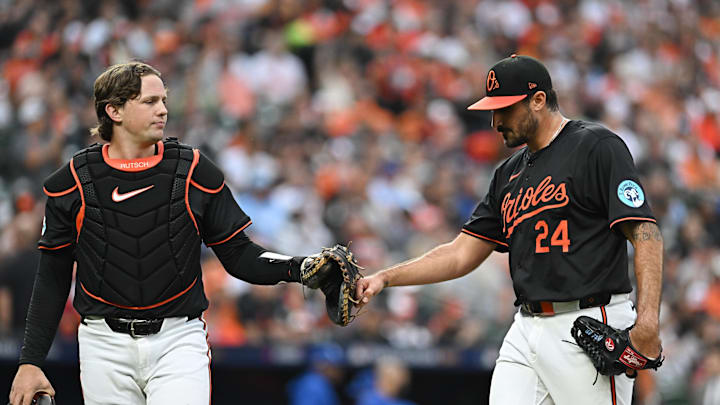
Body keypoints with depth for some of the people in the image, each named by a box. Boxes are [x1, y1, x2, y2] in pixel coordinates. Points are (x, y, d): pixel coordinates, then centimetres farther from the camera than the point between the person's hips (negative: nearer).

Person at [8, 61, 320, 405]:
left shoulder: (195, 173, 2)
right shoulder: (71, 183, 2)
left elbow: (239, 255, 6)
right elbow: (53, 277, 8)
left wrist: (296, 267, -12)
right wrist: (30, 362, 4)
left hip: (177, 339, -1)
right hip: (104, 344, 1)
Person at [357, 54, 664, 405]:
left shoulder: (596, 147, -4)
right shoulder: (510, 173, 20)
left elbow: (645, 233, -13)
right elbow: (463, 253, 22)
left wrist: (647, 320, -23)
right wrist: (385, 278, 11)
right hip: (526, 332, 7)